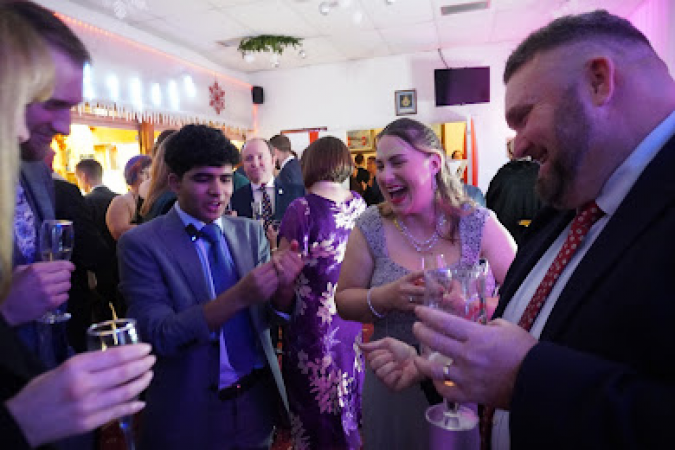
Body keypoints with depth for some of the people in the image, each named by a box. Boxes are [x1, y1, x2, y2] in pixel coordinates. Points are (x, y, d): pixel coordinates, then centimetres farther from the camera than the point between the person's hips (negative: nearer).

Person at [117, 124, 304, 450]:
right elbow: (158, 335, -20)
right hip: (191, 412, -3)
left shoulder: (250, 232, -2)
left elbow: (273, 315, -2)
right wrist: (239, 295, -33)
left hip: (258, 402, 4)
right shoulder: (140, 243, -13)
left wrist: (284, 284, -25)